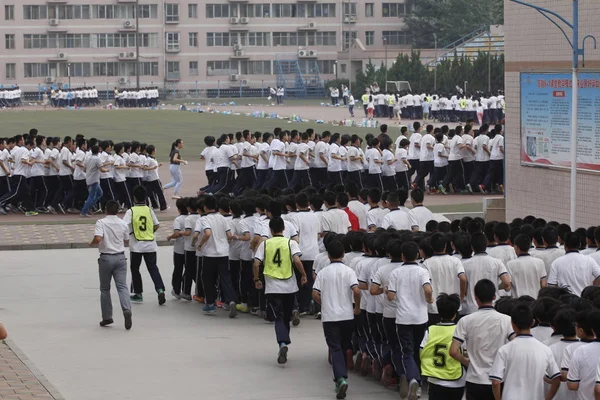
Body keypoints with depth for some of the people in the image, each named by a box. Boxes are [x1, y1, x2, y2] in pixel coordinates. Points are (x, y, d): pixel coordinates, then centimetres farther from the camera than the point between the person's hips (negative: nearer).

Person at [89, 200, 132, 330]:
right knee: (122, 286, -3)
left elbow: (98, 238, -23)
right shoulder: (123, 224, 3)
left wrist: (91, 243, -2)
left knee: (105, 289, 11)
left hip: (106, 258, -2)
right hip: (120, 257, 2)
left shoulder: (101, 222, -9)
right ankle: (127, 310, -26)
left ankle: (107, 317, 15)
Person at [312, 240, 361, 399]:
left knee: (335, 348, -2)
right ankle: (341, 378, 24)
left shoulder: (323, 273, 1)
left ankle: (340, 378, -22)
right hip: (347, 315, 1)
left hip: (329, 316, 0)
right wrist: (357, 307, 0)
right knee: (345, 346, 17)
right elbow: (356, 290, -16)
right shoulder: (348, 271, -3)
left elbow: (315, 294, -5)